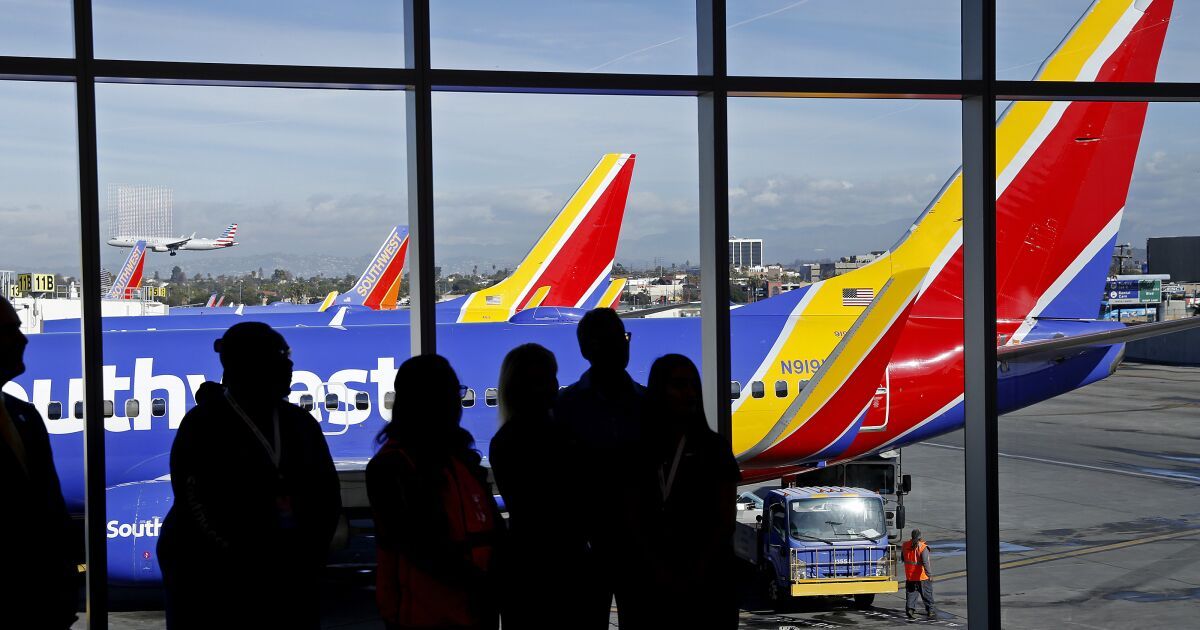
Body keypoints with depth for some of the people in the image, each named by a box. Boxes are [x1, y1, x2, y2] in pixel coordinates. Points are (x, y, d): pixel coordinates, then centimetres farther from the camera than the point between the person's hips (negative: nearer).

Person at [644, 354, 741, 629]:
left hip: (710, 578, -1)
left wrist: (696, 575, -10)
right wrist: (659, 569, -11)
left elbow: (726, 520, -3)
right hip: (660, 582, 1)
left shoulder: (714, 446, 1)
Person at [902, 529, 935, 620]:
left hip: (909, 576, 4)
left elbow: (902, 558, 15)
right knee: (927, 594, 8)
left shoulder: (905, 545, 1)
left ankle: (910, 608, -7)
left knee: (911, 593, 10)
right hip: (922, 576, -4)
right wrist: (929, 574, -26)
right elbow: (925, 562, -25)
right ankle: (930, 611, 11)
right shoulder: (923, 547, -16)